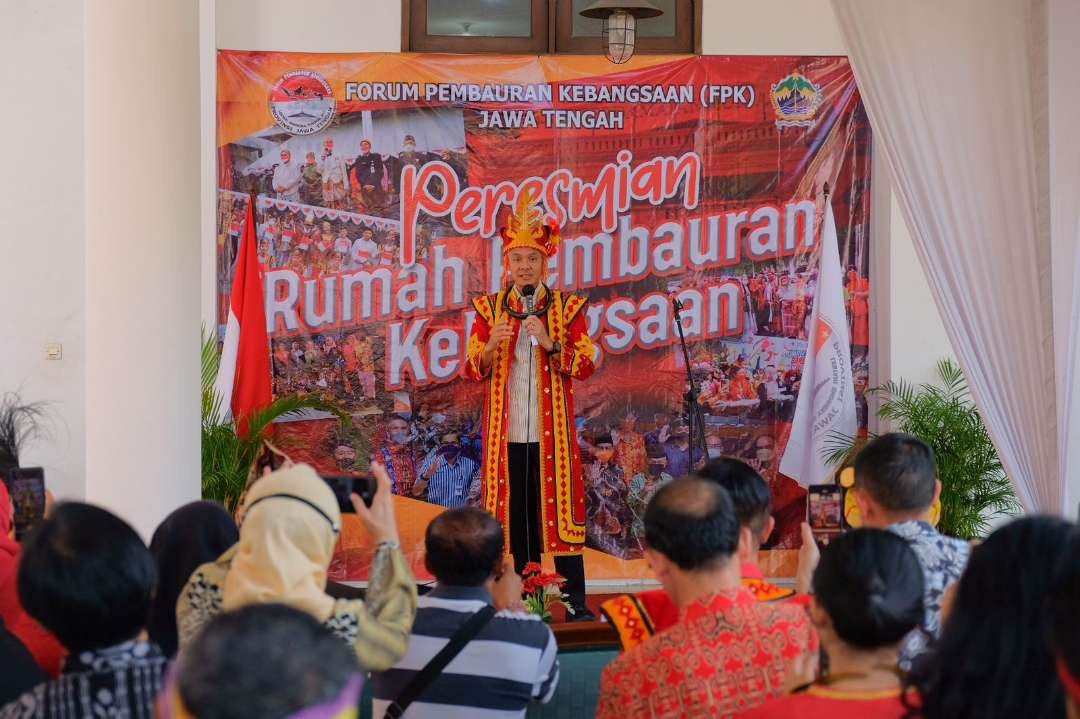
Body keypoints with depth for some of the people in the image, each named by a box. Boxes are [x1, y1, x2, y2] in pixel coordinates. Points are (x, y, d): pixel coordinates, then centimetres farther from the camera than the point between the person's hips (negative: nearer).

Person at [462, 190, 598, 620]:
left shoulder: (567, 308, 5)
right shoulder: (489, 309, 9)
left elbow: (585, 366, -2)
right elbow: (472, 372, 5)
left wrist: (549, 344, -17)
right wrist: (492, 346, -15)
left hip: (552, 434, -1)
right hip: (507, 435, 1)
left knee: (560, 513, -3)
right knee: (515, 517, 2)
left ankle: (576, 603, 0)